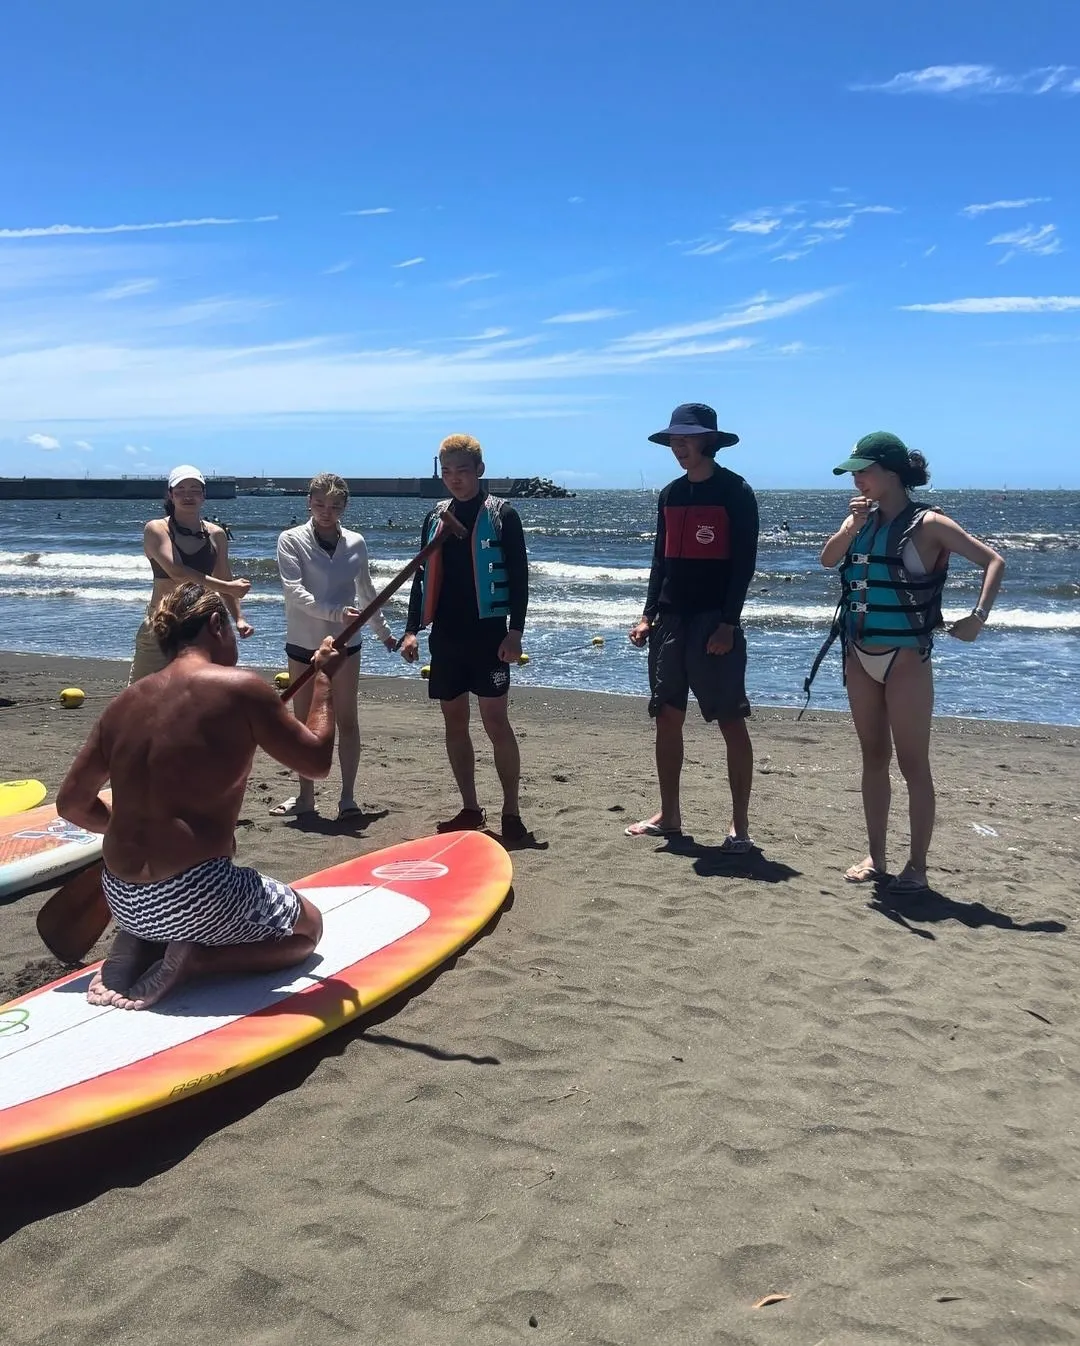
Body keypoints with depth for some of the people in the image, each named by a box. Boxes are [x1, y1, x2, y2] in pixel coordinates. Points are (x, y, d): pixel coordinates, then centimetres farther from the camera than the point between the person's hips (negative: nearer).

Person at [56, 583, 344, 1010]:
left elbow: (72, 804, 11)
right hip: (191, 899, -6)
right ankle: (195, 960, -3)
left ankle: (135, 945, 9)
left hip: (121, 899, 7)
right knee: (308, 928, 19)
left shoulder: (126, 702, 6)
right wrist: (323, 679, 9)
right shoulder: (239, 688, -12)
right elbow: (316, 761, -3)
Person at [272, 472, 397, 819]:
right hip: (303, 642, -1)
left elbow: (366, 592, 17)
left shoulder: (355, 542, 4)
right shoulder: (292, 540, -6)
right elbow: (295, 592, -18)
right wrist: (336, 613, -30)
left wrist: (384, 633, 23)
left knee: (347, 720, 2)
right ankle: (305, 795, 18)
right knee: (304, 722, 8)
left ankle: (347, 797, 7)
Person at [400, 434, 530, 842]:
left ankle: (512, 813, 1)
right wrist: (412, 629, 7)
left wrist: (515, 631, -13)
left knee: (495, 721, -7)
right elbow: (423, 578, 15)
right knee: (454, 723, 9)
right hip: (445, 636, 6)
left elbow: (518, 577, -5)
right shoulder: (435, 518, 13)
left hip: (487, 634, -6)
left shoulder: (501, 515, -2)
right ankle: (470, 809, 19)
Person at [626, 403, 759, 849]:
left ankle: (740, 824, 3)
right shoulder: (670, 495, 13)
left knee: (731, 721, -3)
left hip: (715, 621, -6)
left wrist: (728, 622, -16)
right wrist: (648, 615, 9)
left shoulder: (736, 493, -5)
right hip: (670, 619, 7)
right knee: (667, 716, 8)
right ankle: (668, 814, 19)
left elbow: (744, 562, -9)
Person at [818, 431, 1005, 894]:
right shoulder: (861, 517, 7)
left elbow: (993, 561, -10)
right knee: (874, 758, 13)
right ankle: (875, 859, 22)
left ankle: (917, 866, 8)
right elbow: (828, 559, -4)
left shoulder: (926, 524, -10)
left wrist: (978, 616, -20)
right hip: (860, 656, 6)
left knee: (913, 764, 0)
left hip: (905, 658, -6)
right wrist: (853, 525, -17)